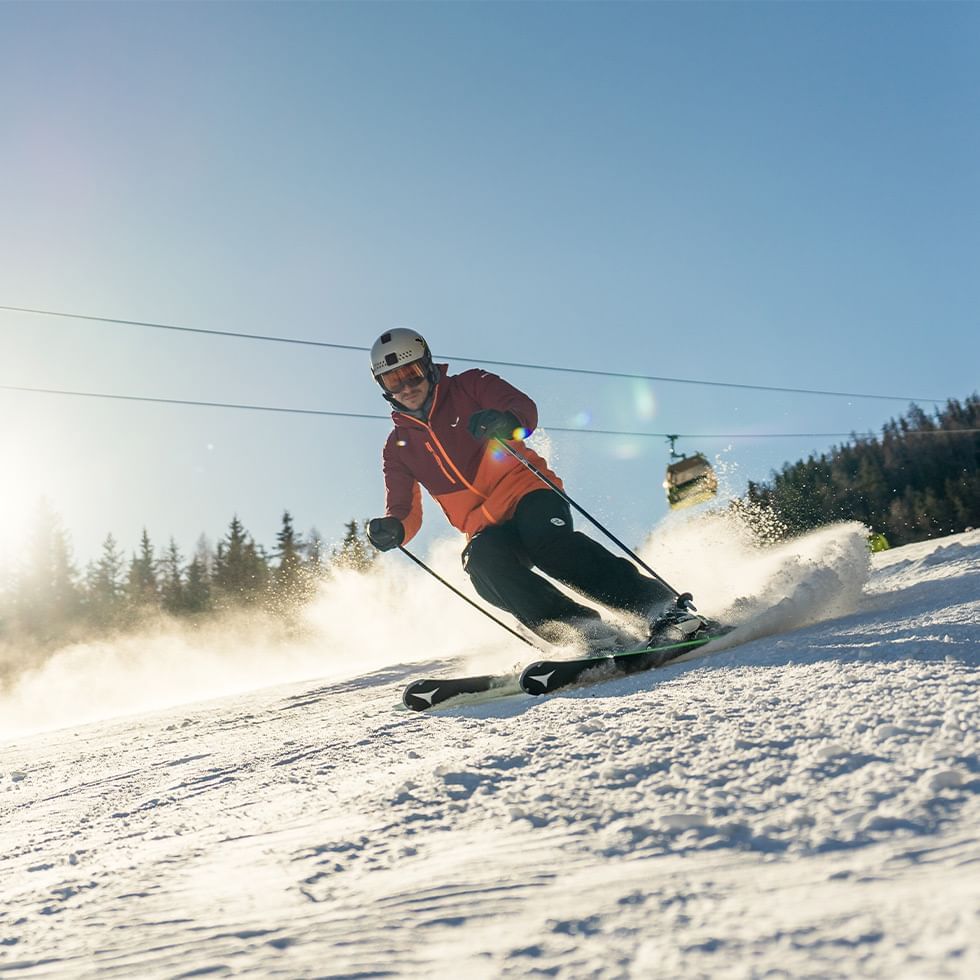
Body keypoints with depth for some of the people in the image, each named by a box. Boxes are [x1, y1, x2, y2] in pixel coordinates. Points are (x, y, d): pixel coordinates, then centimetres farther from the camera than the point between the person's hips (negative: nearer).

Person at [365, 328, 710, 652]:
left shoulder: (469, 386, 6)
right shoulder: (397, 448, 14)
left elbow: (524, 408, -10)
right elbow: (406, 513, 11)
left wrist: (505, 422, -34)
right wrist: (392, 529, -14)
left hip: (527, 492, -3)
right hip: (486, 528, 3)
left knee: (549, 541, -34)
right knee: (482, 560, -32)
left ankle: (662, 608, -36)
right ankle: (586, 628, -37)